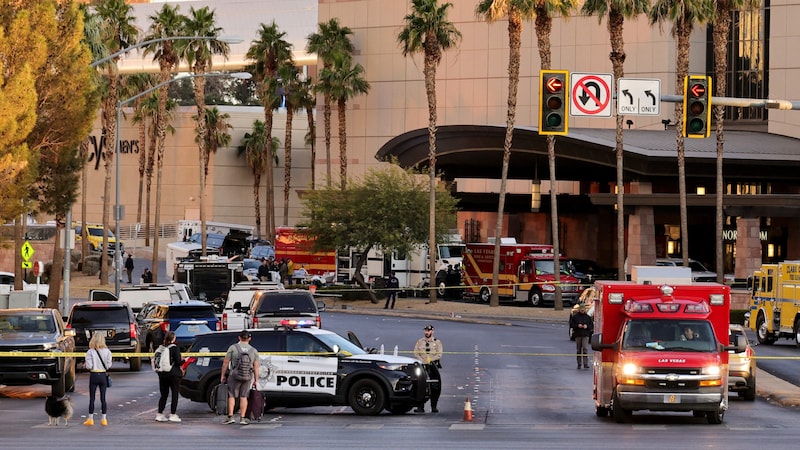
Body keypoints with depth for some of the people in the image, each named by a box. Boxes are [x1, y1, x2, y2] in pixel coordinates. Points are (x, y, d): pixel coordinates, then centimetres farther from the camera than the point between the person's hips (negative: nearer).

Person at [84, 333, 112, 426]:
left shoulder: (90, 352, -10)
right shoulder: (107, 351, -3)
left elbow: (89, 366, -13)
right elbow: (108, 365, -4)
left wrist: (85, 365, 8)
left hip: (94, 375, -2)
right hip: (103, 375, 2)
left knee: (92, 398, 5)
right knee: (103, 398, 7)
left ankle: (90, 419, 7)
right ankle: (104, 419, 7)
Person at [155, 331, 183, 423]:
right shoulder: (175, 348, -12)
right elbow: (178, 362, -14)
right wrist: (184, 360, 5)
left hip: (162, 374, 5)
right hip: (174, 374, -5)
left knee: (163, 395, 13)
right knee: (175, 394, 4)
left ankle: (159, 414, 12)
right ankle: (172, 415, 2)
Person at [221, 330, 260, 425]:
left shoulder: (233, 348, -3)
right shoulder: (254, 351, 4)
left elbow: (225, 362, -3)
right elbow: (256, 367, 2)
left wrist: (223, 375, 5)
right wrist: (256, 380, 8)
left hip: (235, 376, -2)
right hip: (248, 377, 2)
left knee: (231, 395, 7)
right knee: (243, 397, 7)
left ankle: (230, 417, 0)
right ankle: (242, 418, 3)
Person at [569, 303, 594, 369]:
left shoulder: (587, 317, 6)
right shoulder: (575, 316, 3)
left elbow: (592, 325, 10)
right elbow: (571, 324, 3)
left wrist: (587, 326, -10)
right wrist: (577, 326, -13)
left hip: (585, 335, -1)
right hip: (578, 335, 1)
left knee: (585, 348, -13)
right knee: (578, 350, 6)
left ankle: (585, 364, -16)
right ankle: (579, 364, 14)